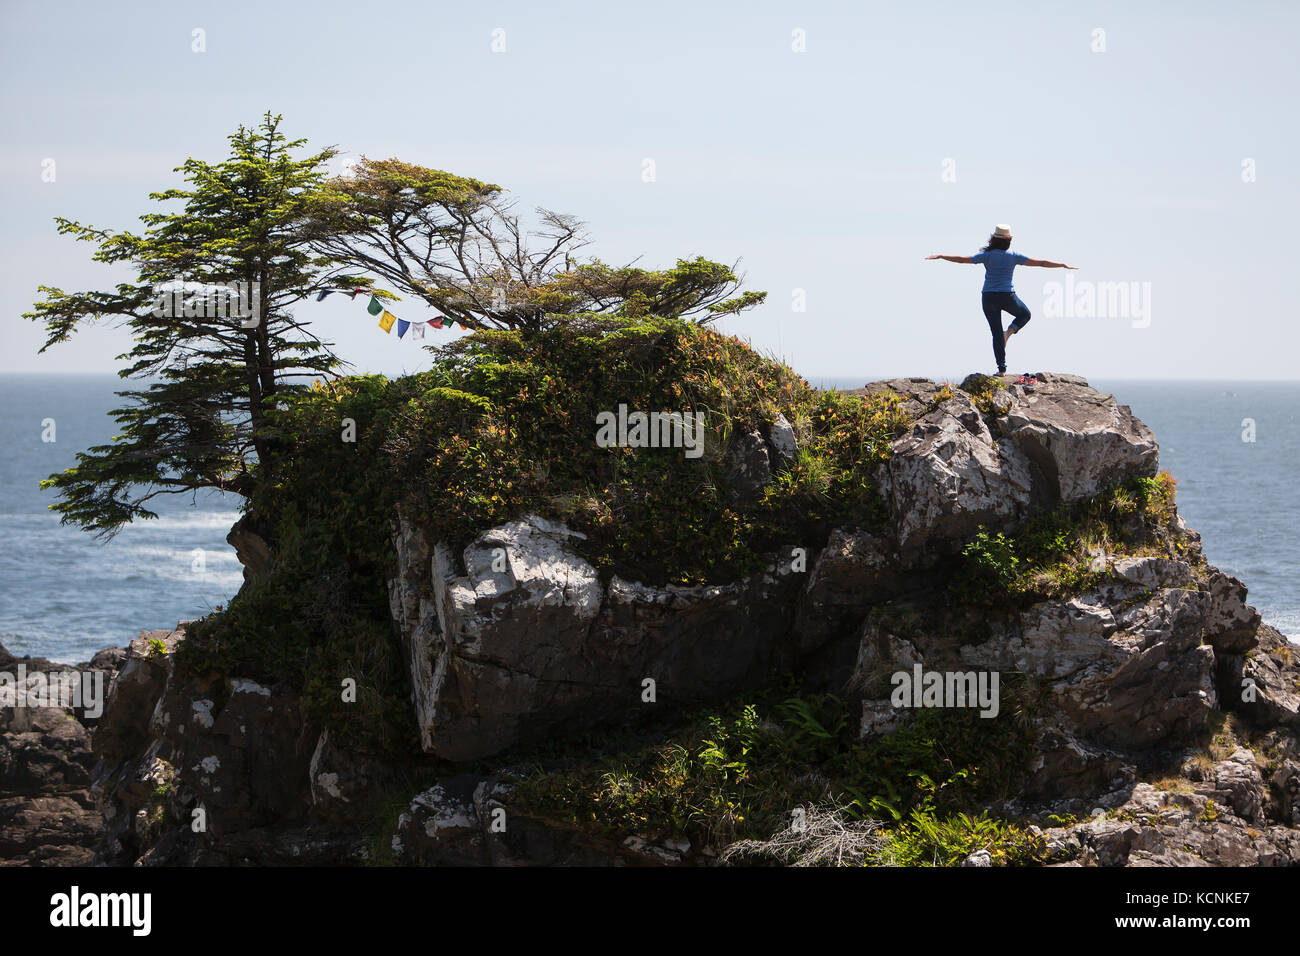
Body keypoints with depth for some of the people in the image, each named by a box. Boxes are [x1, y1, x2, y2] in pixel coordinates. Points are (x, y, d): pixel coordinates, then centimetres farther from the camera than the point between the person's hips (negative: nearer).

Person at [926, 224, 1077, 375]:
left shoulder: (987, 255, -2)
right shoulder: (1013, 256, -2)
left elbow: (962, 259, -5)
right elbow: (1040, 263, -1)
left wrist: (940, 256, 3)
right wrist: (1063, 265, 7)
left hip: (988, 297, 1)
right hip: (1007, 296, -1)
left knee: (996, 333, 8)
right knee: (1025, 314, 28)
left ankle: (1002, 368, 2)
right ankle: (1009, 332, -1)